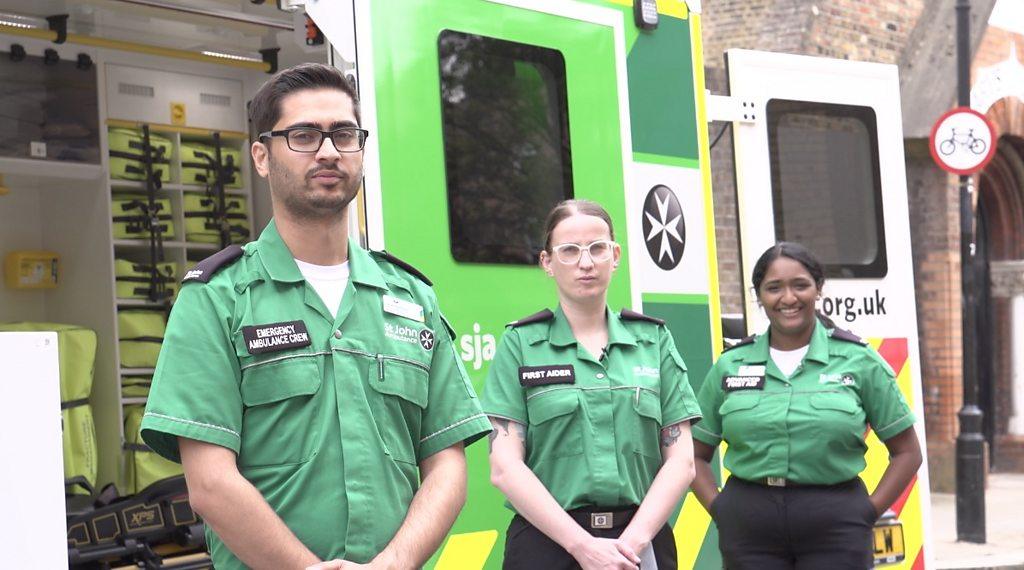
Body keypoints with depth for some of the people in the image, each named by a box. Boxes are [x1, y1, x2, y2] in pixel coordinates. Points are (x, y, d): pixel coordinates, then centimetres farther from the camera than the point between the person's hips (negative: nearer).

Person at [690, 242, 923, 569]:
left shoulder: (857, 360, 3)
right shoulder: (731, 366, 8)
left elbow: (907, 451, 6)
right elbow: (696, 454, 14)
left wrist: (869, 512, -3)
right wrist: (720, 510, 0)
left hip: (835, 529, -2)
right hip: (749, 529, 2)